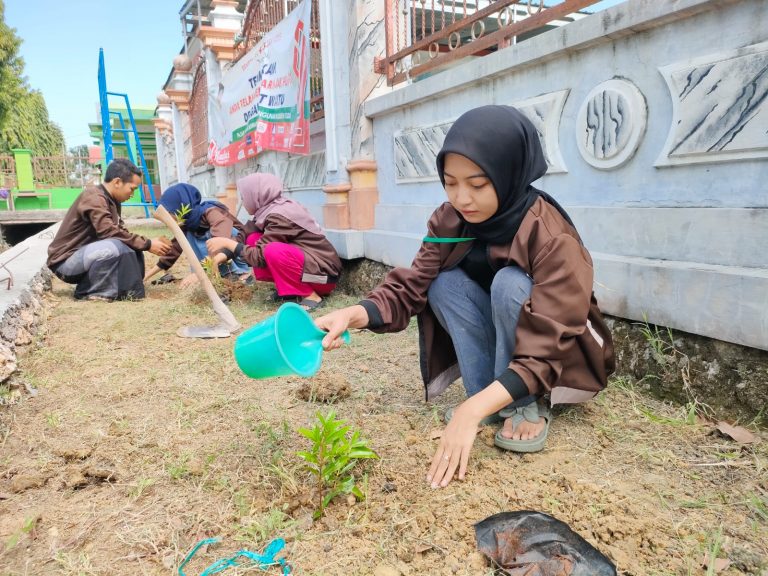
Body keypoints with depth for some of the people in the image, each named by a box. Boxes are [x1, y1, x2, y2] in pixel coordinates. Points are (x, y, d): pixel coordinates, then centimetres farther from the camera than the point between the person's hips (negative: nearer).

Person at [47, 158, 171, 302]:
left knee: (133, 249, -3)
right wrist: (147, 244, -25)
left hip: (84, 254, 9)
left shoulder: (112, 200, 7)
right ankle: (89, 293, -15)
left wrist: (148, 242, -7)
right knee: (115, 247, -32)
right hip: (66, 261, -9)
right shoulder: (94, 197, -21)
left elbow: (121, 231, 6)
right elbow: (109, 232, -29)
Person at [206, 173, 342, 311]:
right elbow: (248, 233, 14)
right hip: (304, 262, 9)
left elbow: (259, 256, -21)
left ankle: (311, 296, -16)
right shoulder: (274, 208, 5)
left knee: (272, 251, -33)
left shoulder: (279, 216, -21)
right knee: (254, 240, 1)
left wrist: (227, 242, -12)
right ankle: (291, 287, 5)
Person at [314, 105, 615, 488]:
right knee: (445, 285, -21)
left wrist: (471, 412, -47)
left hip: (561, 355, -5)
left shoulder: (553, 239, -31)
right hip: (500, 341, 5)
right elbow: (411, 288, -21)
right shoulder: (449, 221, -14)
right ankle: (492, 402, -13)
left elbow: (543, 353, -36)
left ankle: (526, 407, -16)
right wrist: (354, 314, -41)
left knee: (510, 283, -32)